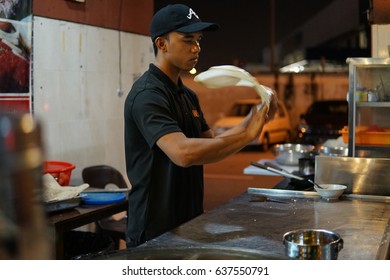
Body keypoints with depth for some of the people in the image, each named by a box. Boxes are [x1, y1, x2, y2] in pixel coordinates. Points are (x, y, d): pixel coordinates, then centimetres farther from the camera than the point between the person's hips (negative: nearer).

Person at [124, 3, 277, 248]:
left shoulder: (188, 95, 11)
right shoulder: (147, 95, -20)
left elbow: (212, 146, 12)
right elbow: (183, 152, -34)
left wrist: (250, 121, -3)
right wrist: (248, 135, -26)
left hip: (187, 225, 9)